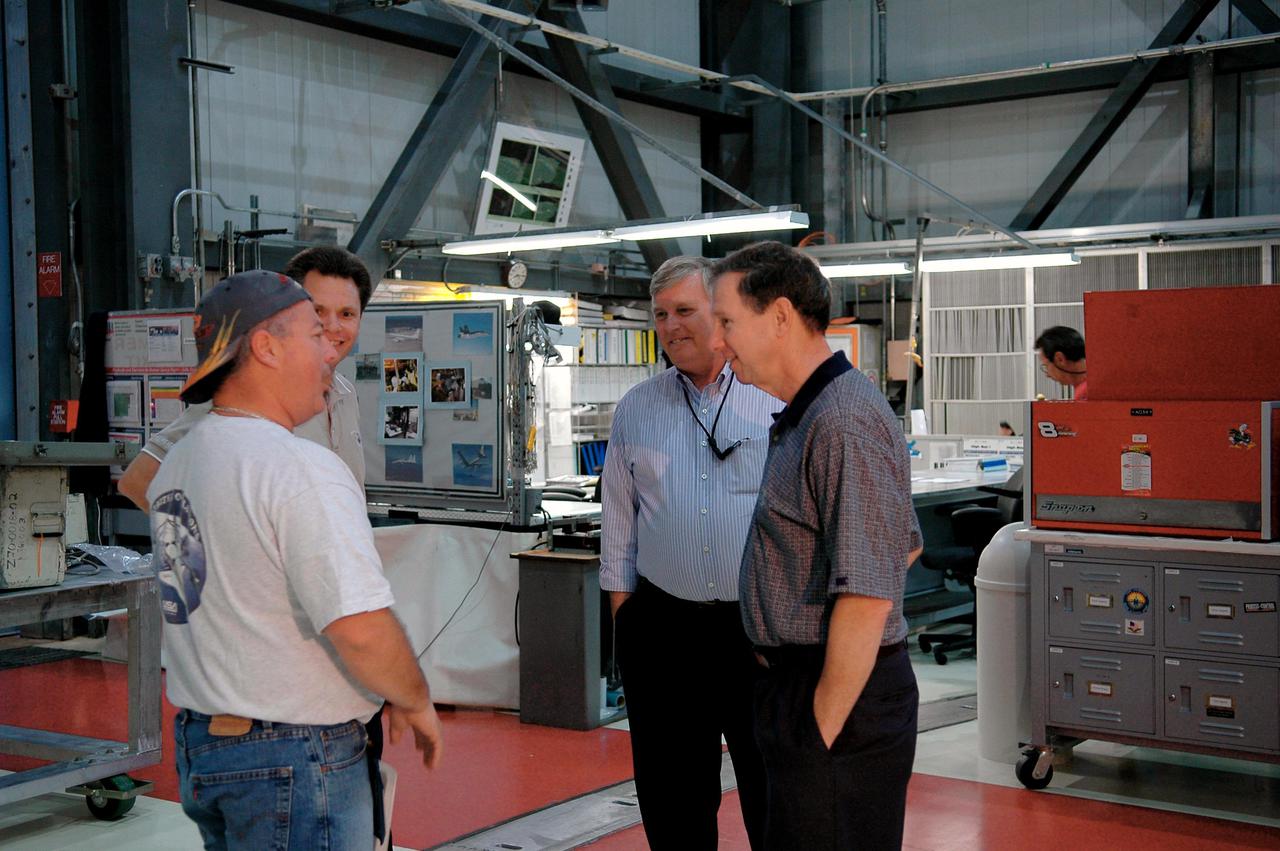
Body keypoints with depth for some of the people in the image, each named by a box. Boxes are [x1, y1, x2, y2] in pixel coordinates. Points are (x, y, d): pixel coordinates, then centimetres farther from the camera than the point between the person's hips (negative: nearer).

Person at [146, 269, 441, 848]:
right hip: (293, 758, -9)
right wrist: (415, 701, -9)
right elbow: (360, 627, -28)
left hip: (195, 748, 9)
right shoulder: (301, 469, -21)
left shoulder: (173, 467, 9)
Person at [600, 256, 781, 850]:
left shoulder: (778, 396, 0)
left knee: (773, 792, 6)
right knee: (673, 800, 12)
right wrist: (622, 610, 8)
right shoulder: (635, 410, 9)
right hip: (663, 624, 3)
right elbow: (619, 518, 13)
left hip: (761, 622, -2)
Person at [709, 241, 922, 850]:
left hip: (837, 693, -10)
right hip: (799, 678, 10)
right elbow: (905, 544, 24)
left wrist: (823, 731, -19)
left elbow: (867, 599, -24)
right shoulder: (808, 416, 15)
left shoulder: (843, 422, -19)